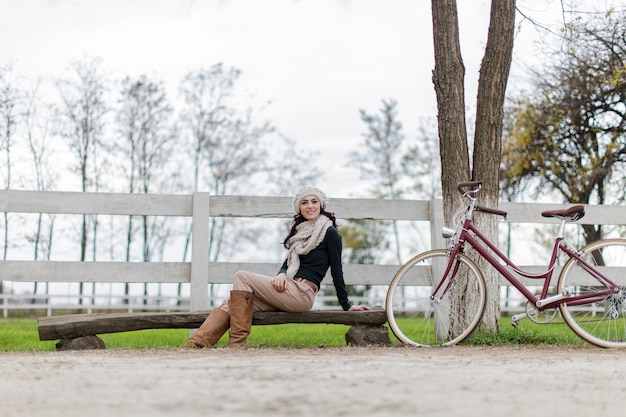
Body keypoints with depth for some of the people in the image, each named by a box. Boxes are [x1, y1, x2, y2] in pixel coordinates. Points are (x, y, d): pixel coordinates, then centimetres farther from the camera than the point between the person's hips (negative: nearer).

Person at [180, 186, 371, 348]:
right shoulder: (299, 230, 22)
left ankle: (237, 341, -23)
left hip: (302, 293, -7)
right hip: (287, 291, 7)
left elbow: (336, 270, -1)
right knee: (229, 304, -13)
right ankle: (197, 343, -31)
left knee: (242, 277, -18)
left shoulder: (329, 233, 0)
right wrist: (282, 274, -5)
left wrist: (346, 305, -1)